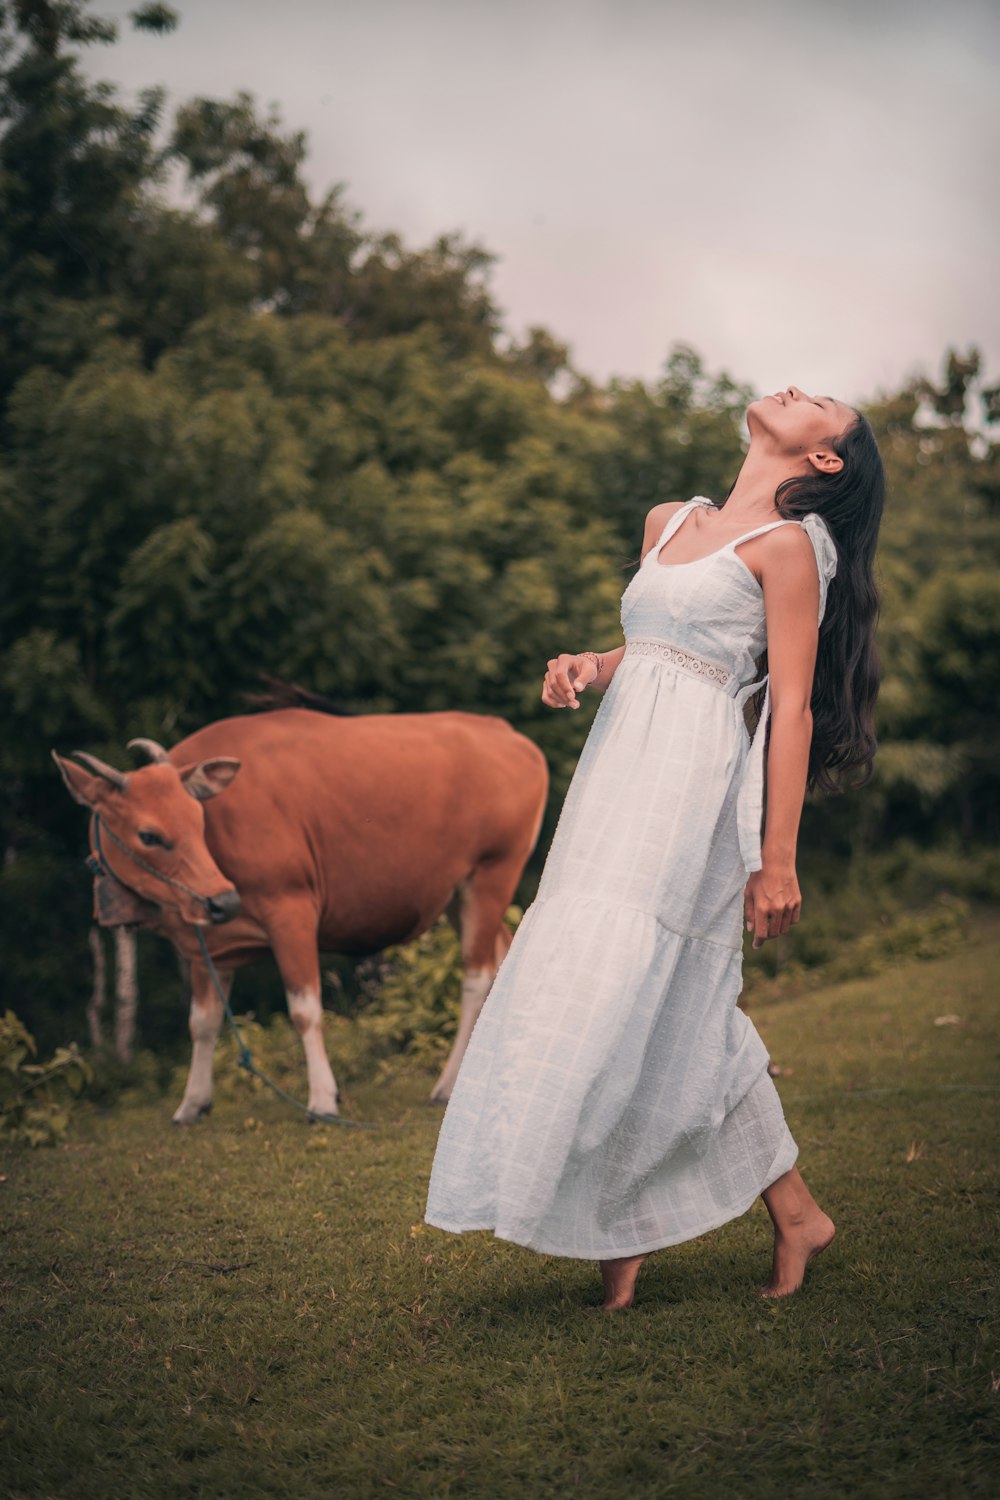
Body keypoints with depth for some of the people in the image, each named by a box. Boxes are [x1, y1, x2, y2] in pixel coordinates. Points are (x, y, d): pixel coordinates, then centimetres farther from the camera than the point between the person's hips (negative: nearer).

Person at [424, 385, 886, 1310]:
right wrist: (588, 667, 4)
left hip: (693, 781, -7)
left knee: (615, 990, -12)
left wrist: (779, 860, -11)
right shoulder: (669, 524, 18)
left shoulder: (786, 546, -3)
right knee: (685, 1010, 6)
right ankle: (794, 1216, 15)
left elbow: (792, 707, -7)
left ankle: (624, 1231, 0)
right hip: (621, 773, 7)